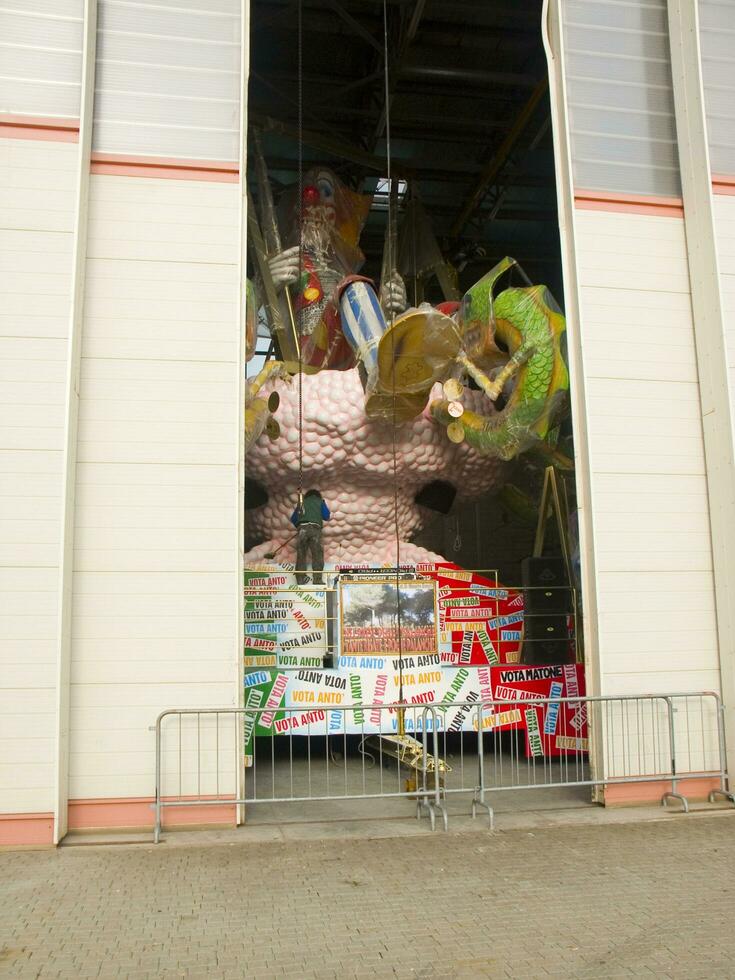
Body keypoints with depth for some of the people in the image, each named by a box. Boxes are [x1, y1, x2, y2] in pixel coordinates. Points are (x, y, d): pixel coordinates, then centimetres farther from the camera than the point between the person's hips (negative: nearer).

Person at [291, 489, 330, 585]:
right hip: (315, 528, -2)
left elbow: (293, 519, 21)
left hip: (302, 528, 2)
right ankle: (317, 581, -9)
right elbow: (326, 516, 11)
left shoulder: (302, 502, 25)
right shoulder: (320, 501, 20)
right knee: (317, 555, -1)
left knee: (301, 555, 4)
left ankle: (300, 581, -1)